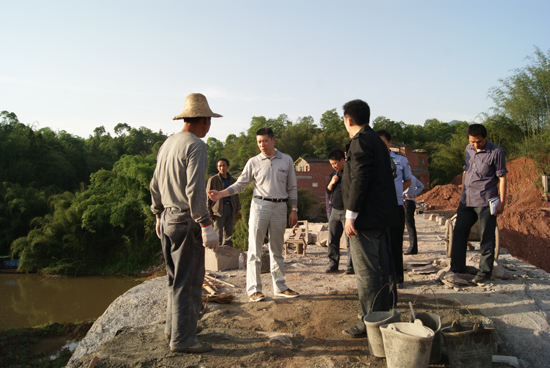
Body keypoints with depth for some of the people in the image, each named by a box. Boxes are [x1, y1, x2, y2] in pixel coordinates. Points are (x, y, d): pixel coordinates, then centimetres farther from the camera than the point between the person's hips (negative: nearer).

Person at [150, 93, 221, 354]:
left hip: (167, 218, 9)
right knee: (188, 281, -1)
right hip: (186, 221, -9)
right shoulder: (196, 146, -14)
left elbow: (155, 185, 18)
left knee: (177, 278, 19)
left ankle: (173, 328, 29)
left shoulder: (167, 144, 13)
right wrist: (206, 225, -21)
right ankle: (182, 339, 7)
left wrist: (159, 215, 27)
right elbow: (195, 190, -22)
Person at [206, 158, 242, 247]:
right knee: (218, 234, -9)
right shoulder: (213, 180, 2)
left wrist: (238, 209, 10)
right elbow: (208, 197, 1)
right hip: (218, 209, -4)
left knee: (229, 234, 8)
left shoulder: (232, 180, 16)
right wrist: (209, 213, -5)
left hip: (230, 208, 4)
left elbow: (236, 195, 21)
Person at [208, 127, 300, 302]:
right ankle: (253, 289, 0)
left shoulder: (286, 160, 8)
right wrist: (221, 194, -10)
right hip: (260, 205, -2)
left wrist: (294, 209, 4)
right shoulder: (253, 162, 4)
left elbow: (292, 187, 11)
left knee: (277, 250, 10)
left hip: (280, 207, 2)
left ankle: (280, 287, 17)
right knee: (254, 249, -4)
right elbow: (240, 184, 3)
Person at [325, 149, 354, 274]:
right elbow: (328, 191, 19)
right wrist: (331, 183, -3)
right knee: (332, 240, 7)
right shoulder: (334, 172, 15)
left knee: (350, 240, -3)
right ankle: (333, 264, 16)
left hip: (347, 211, -6)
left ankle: (351, 267, 6)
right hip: (335, 211, 7)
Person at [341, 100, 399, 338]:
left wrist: (351, 215, -20)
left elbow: (359, 180, -22)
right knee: (379, 269, 17)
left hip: (366, 218, -11)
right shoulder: (376, 140, 17)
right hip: (381, 216, 11)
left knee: (366, 272, -4)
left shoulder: (361, 141, -14)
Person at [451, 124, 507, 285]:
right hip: (467, 202, 6)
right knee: (458, 234, 10)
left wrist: (502, 202, -12)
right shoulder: (469, 149, 10)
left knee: (486, 238, 1)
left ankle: (485, 272, 12)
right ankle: (457, 268, 22)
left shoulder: (496, 152, -8)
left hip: (486, 203, -6)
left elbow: (502, 178, -8)